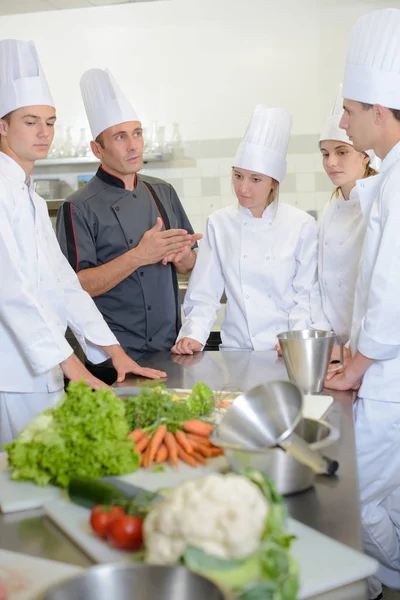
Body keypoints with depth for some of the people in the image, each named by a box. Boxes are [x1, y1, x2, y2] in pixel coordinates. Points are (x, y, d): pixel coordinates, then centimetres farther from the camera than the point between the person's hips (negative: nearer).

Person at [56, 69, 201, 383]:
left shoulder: (163, 192, 9)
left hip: (171, 348, 5)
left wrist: (180, 256, -11)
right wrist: (138, 256, -25)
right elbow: (76, 286, -16)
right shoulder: (80, 208, -9)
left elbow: (190, 264, 12)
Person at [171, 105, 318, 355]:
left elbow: (307, 296, 1)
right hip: (237, 349, 1)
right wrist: (193, 336, -8)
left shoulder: (302, 225, 2)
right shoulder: (219, 224, 5)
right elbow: (204, 296, 5)